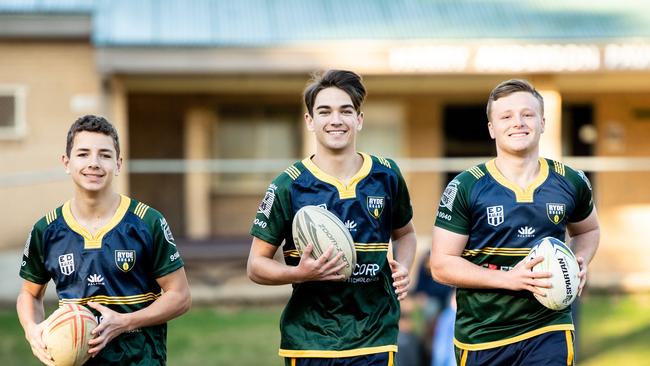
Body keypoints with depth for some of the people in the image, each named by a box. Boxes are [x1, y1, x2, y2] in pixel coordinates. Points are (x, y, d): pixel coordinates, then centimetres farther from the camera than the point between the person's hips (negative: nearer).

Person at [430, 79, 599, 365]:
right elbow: (441, 264, -7)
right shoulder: (465, 188, -6)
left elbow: (588, 230, 23)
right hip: (480, 337, -1)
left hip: (549, 332, 1)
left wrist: (580, 262, 0)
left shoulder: (570, 183, 3)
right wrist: (508, 278, -19)